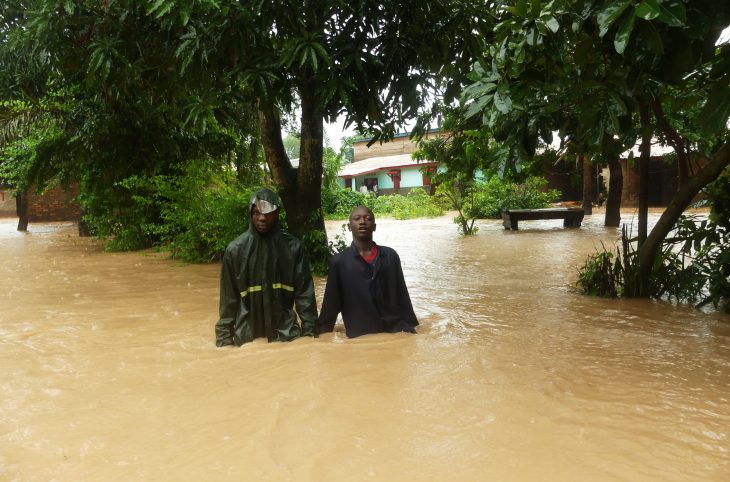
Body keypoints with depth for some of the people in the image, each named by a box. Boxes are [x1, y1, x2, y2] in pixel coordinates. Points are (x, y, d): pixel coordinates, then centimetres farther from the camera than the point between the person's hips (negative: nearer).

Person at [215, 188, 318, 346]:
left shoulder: (292, 246, -5)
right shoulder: (236, 249, -5)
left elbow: (304, 292, -2)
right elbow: (228, 298, -1)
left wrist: (309, 332, -4)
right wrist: (224, 339, -1)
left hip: (286, 332, 0)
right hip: (247, 335, 0)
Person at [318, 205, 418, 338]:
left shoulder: (390, 256, 4)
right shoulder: (339, 261, -2)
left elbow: (402, 297, 8)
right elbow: (331, 304, 3)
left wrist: (409, 328, 8)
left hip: (394, 333, 2)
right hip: (358, 336, -2)